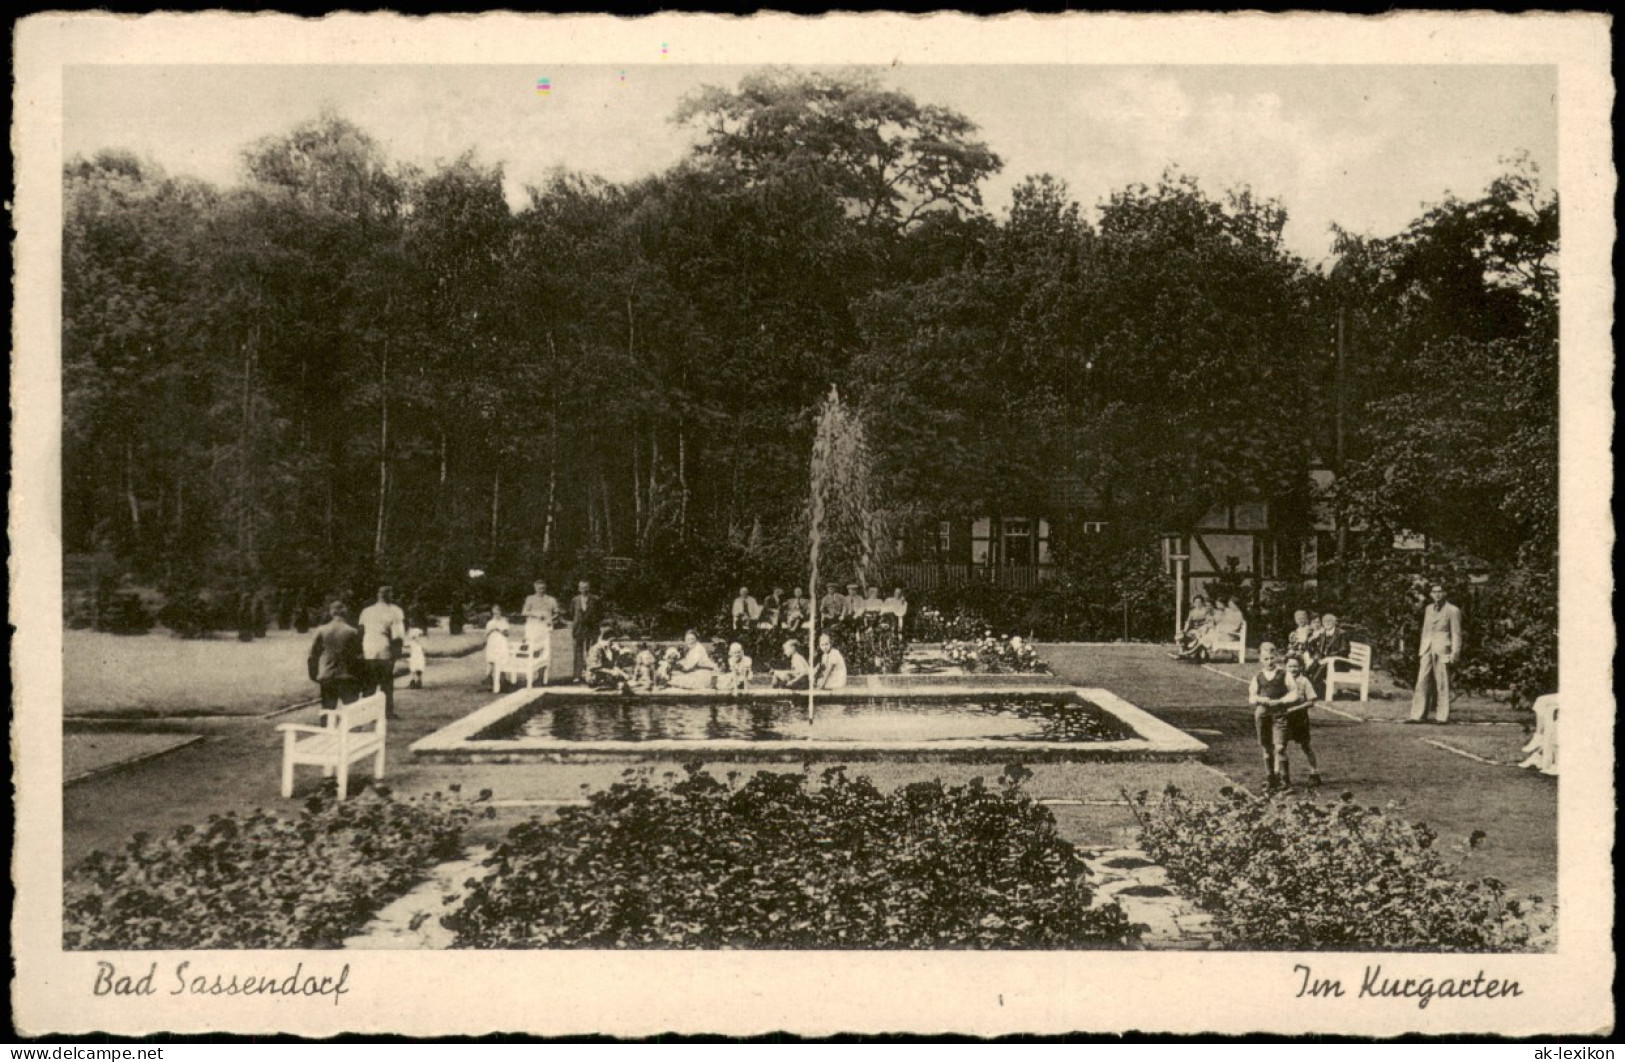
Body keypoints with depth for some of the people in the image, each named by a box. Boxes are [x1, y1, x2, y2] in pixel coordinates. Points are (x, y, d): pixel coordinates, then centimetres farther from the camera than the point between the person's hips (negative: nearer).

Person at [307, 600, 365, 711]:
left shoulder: (321, 631, -1)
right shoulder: (352, 632, -7)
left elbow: (313, 655, 2)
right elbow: (358, 657, -4)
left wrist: (314, 675, 13)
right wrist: (361, 677, 6)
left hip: (326, 678, 2)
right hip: (347, 678, -2)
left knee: (327, 711, 8)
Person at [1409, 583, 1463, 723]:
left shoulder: (1452, 611, -2)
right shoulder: (1428, 609, 16)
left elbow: (1456, 634, -4)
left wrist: (1454, 654, -10)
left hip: (1443, 651, -5)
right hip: (1427, 650, 5)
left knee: (1442, 684, -2)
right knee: (1422, 683, 0)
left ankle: (1442, 717, 4)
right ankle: (1418, 716, -1)